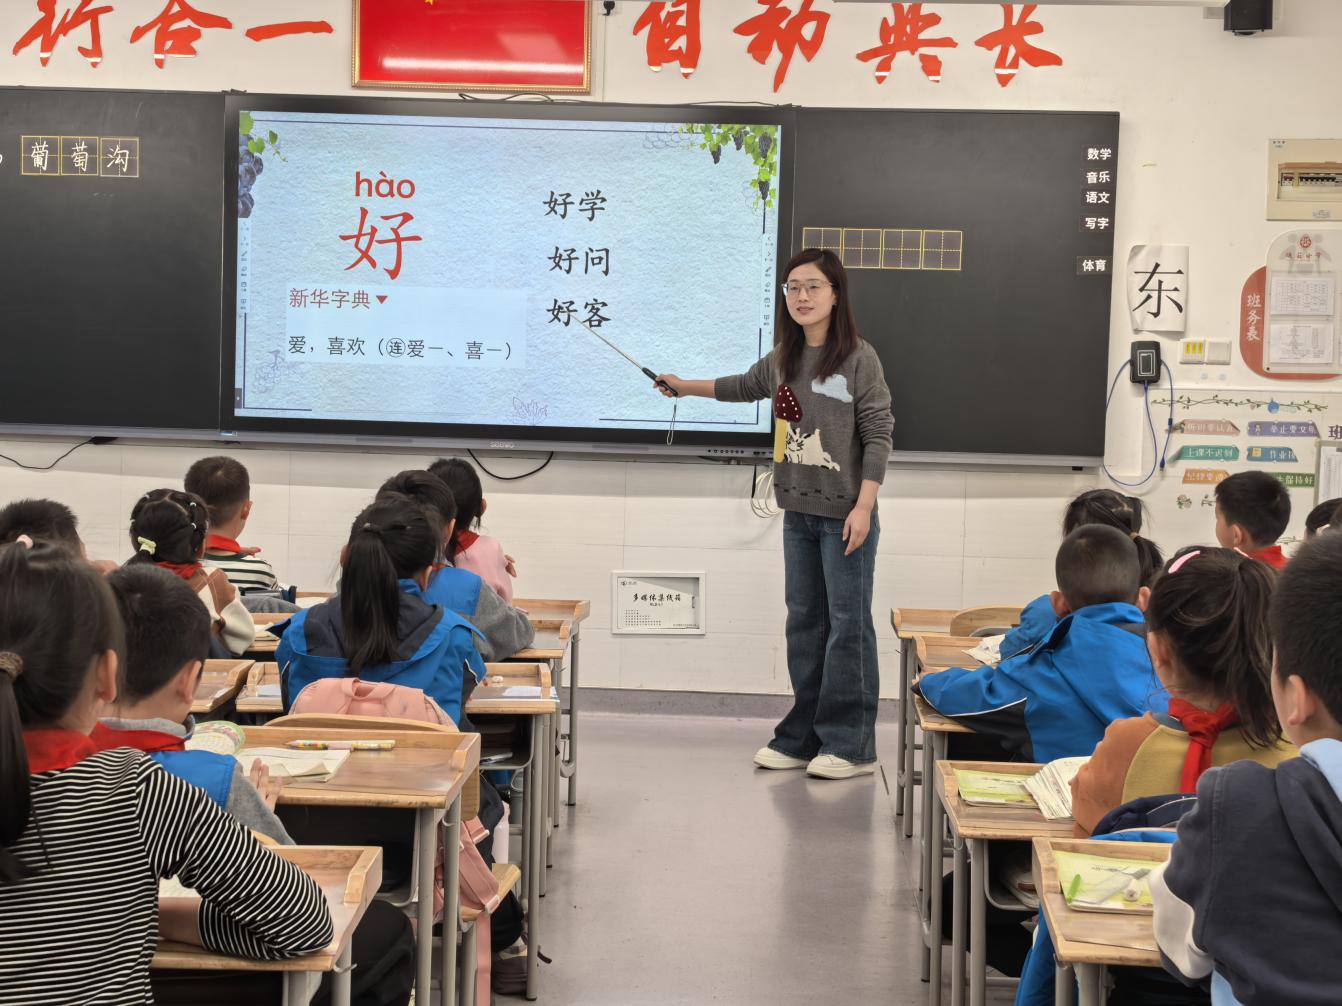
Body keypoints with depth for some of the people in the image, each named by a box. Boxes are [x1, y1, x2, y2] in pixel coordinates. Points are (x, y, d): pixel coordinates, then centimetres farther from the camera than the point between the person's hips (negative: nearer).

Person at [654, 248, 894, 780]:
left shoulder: (859, 358, -8)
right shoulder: (782, 361, 10)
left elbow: (878, 435, -10)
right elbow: (745, 387, 31)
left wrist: (863, 506, -15)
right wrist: (685, 386, 38)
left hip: (845, 514, -6)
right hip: (798, 512, 6)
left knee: (847, 623, -2)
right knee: (804, 622, 10)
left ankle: (850, 745, 4)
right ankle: (801, 737, 17)